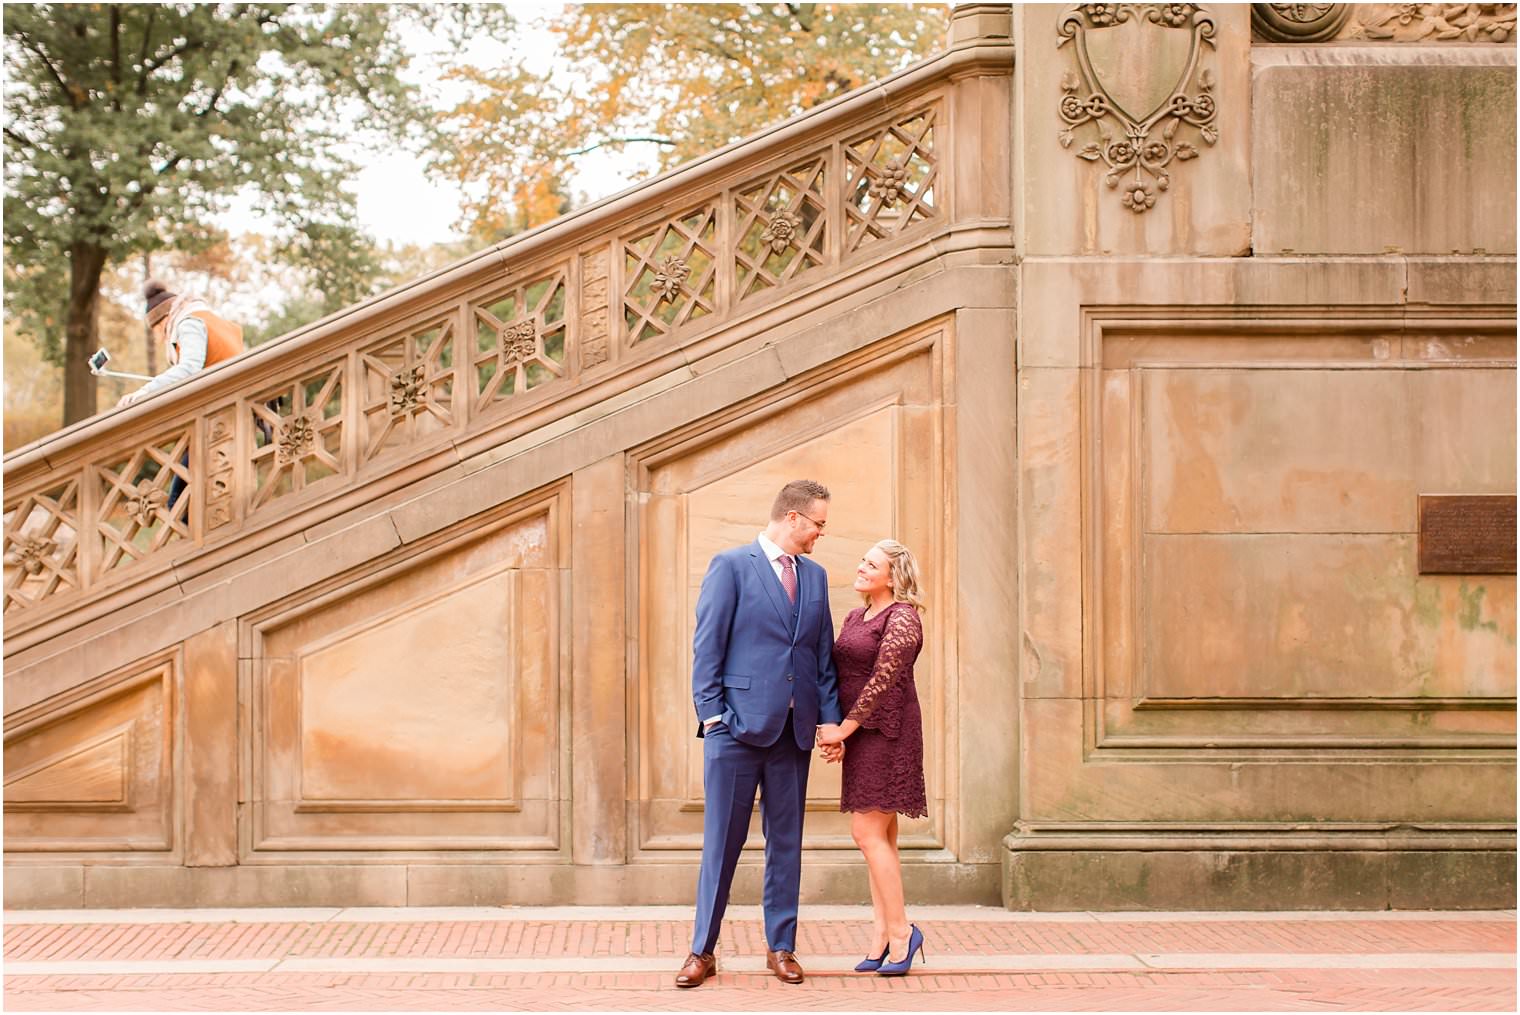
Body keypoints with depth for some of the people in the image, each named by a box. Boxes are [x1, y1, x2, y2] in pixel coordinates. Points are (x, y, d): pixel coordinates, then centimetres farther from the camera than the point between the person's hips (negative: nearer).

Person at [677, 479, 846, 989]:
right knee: (722, 841, 0)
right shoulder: (731, 566, -2)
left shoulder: (815, 576, 14)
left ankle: (781, 947, 17)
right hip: (738, 723, -5)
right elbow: (707, 646, -4)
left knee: (786, 841, 8)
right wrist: (711, 713, -10)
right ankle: (702, 950, 8)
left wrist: (830, 716, 5)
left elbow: (824, 654, 15)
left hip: (793, 729, 5)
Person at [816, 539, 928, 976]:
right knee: (879, 837, 7)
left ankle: (900, 931, -2)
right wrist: (831, 727, 2)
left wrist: (845, 728, -14)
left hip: (884, 732, -9)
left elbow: (882, 680, -17)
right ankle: (883, 938, 9)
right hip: (861, 735, 9)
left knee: (868, 833, -11)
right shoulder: (855, 618, 16)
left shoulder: (902, 618, -11)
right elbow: (841, 676, 16)